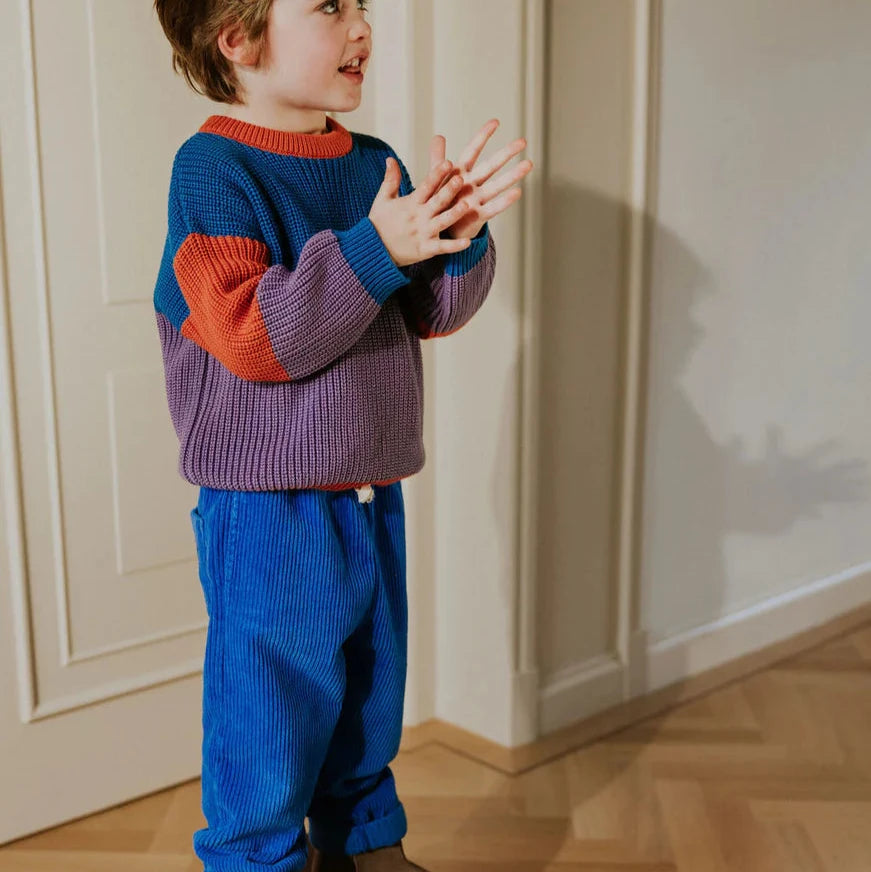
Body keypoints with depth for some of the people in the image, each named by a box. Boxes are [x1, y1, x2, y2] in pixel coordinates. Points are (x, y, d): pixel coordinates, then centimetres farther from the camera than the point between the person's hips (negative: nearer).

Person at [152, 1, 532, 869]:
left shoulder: (373, 165, 7)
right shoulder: (213, 166, -13)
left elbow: (433, 312, 7)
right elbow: (250, 335, -23)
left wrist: (457, 235, -12)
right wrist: (374, 247, -26)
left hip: (372, 497, 7)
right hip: (267, 512, -7)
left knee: (371, 704, 22)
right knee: (270, 722, 5)